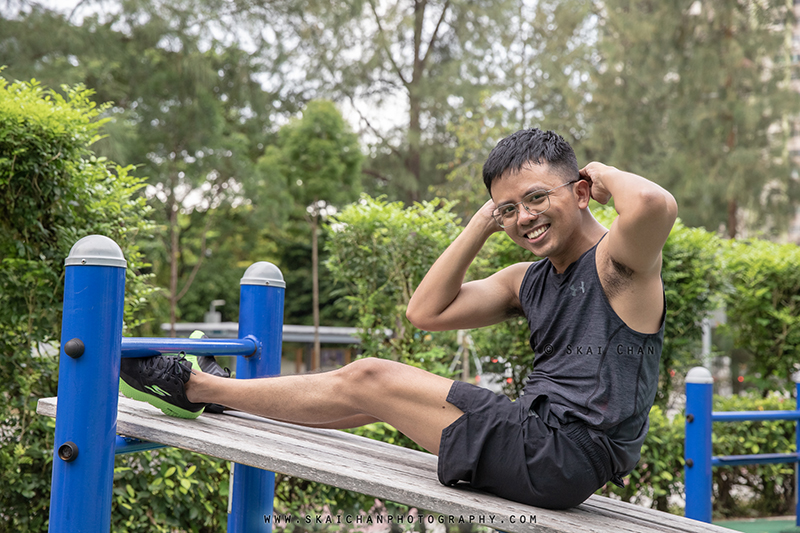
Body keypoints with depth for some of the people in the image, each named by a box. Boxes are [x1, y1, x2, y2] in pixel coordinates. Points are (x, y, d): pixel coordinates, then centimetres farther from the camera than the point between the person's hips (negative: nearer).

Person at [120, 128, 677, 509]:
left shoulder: (618, 261, -7)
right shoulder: (528, 281, 17)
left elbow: (657, 205, -33)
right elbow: (427, 311, 14)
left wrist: (606, 173, -9)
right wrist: (483, 223, 11)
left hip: (566, 453, -8)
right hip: (536, 433, 8)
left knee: (367, 379, -5)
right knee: (374, 387, 12)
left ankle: (197, 387, 12)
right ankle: (203, 390, 23)